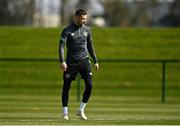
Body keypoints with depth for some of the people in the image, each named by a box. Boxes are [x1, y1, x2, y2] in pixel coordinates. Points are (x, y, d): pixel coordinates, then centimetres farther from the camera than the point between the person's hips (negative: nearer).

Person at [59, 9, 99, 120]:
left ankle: (81, 110, 7)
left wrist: (95, 61, 17)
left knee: (89, 86, -8)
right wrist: (62, 61, -24)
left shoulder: (87, 30, 9)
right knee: (66, 87, -2)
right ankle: (65, 113, 8)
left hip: (84, 61, 3)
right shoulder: (67, 31, -5)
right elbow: (62, 46, -11)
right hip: (71, 62, -3)